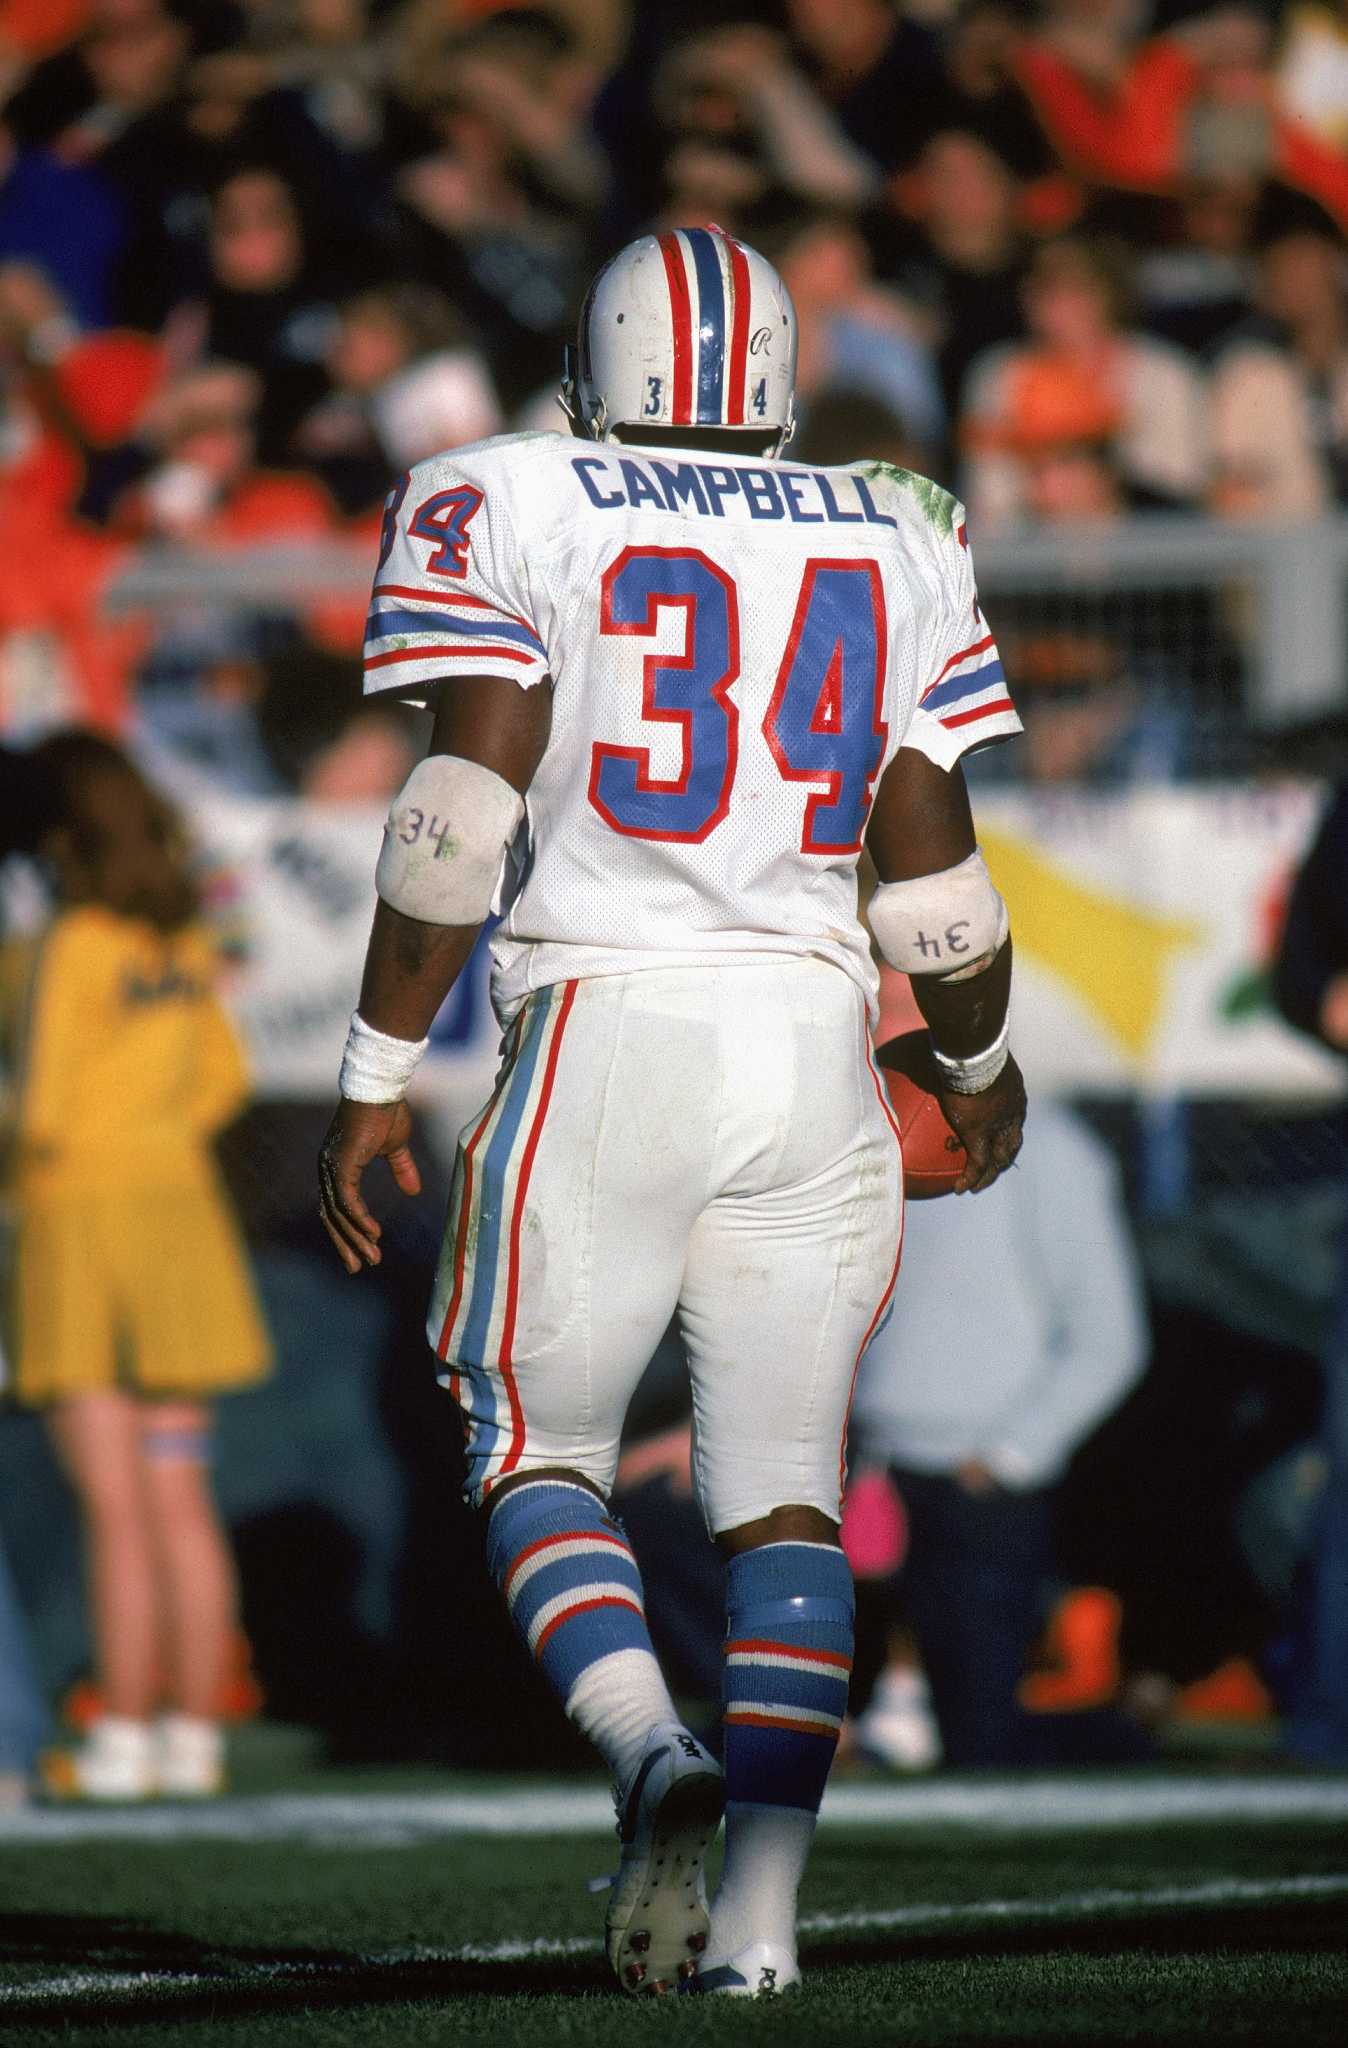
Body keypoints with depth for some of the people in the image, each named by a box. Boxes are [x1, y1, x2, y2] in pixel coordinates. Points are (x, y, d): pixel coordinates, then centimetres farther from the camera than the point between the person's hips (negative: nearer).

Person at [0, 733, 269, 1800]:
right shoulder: (185, 943, 6)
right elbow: (222, 1073, 18)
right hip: (180, 1215, 6)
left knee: (116, 1507, -5)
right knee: (181, 1501, 8)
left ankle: (124, 1741, -5)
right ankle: (193, 1733, 9)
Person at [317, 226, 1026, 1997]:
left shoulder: (510, 512, 1)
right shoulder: (896, 544, 10)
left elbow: (466, 808, -9)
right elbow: (931, 867, 10)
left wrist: (378, 1080, -5)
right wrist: (984, 1066, 27)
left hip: (604, 1035, -3)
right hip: (813, 1049, 3)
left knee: (537, 1456, 11)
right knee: (784, 1497, 8)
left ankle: (654, 1756, -15)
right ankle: (761, 1912, -4)